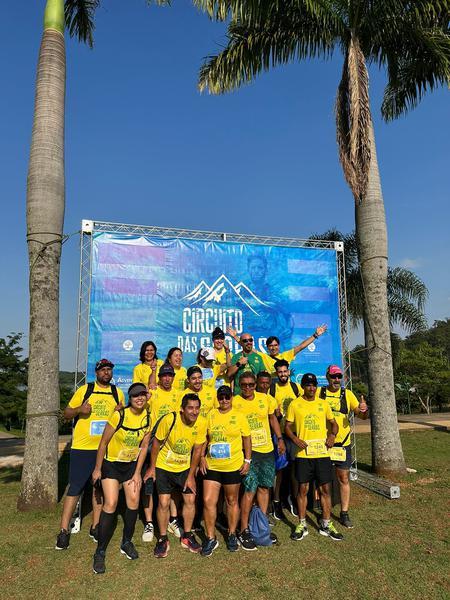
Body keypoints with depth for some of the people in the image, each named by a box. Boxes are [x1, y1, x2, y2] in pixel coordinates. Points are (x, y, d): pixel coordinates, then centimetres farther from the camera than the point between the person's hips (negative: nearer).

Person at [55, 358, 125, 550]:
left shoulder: (118, 393, 6)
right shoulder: (84, 390, -2)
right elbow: (66, 413, 2)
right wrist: (79, 409, -19)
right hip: (82, 448, -3)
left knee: (100, 487, 13)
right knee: (75, 488, 0)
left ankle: (95, 527, 27)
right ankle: (64, 531, 13)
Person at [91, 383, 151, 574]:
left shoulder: (148, 417, -12)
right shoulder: (119, 415, -24)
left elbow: (144, 446, -2)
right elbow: (103, 442, -13)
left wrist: (137, 472, -2)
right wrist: (97, 469, -7)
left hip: (132, 464, 4)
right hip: (111, 464, -4)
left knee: (134, 502, 1)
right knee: (111, 504, -12)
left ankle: (126, 542, 24)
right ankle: (100, 552, 3)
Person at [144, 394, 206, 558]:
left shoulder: (201, 424, -18)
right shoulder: (169, 420, -28)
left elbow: (197, 450, -5)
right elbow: (156, 443, -12)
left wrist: (191, 475, -3)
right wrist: (152, 467, -5)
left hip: (185, 468, 3)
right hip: (163, 467, -3)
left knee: (190, 500, 3)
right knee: (163, 503, -4)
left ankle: (187, 536, 25)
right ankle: (162, 539, 17)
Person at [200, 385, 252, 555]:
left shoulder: (239, 416, -4)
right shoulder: (210, 415, 2)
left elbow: (247, 439, 1)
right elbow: (204, 437, 8)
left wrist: (247, 460, -4)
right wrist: (202, 457, 1)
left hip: (233, 466, -2)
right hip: (211, 466, 2)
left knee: (232, 501, 13)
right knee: (208, 501, -1)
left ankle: (232, 535, 31)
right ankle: (211, 538, 16)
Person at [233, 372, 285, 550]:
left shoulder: (266, 399, 1)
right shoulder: (234, 402, -9)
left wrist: (280, 439, 11)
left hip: (267, 450, 4)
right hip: (247, 450, -4)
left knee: (264, 487, 13)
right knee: (250, 489, -5)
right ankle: (244, 531, 10)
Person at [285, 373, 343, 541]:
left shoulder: (323, 404, 7)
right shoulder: (294, 404, -1)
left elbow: (333, 423, 15)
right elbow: (287, 426, 2)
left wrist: (332, 435, -4)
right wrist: (295, 439, -14)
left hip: (322, 453, 2)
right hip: (303, 453, -2)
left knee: (325, 488, 7)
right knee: (303, 488, 4)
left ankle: (326, 525, 22)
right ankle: (302, 525, 18)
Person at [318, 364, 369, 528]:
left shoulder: (347, 394, 1)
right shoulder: (319, 393, -2)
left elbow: (362, 416, -2)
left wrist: (364, 410, -25)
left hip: (342, 443, 1)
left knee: (344, 479, 8)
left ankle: (344, 514, 21)